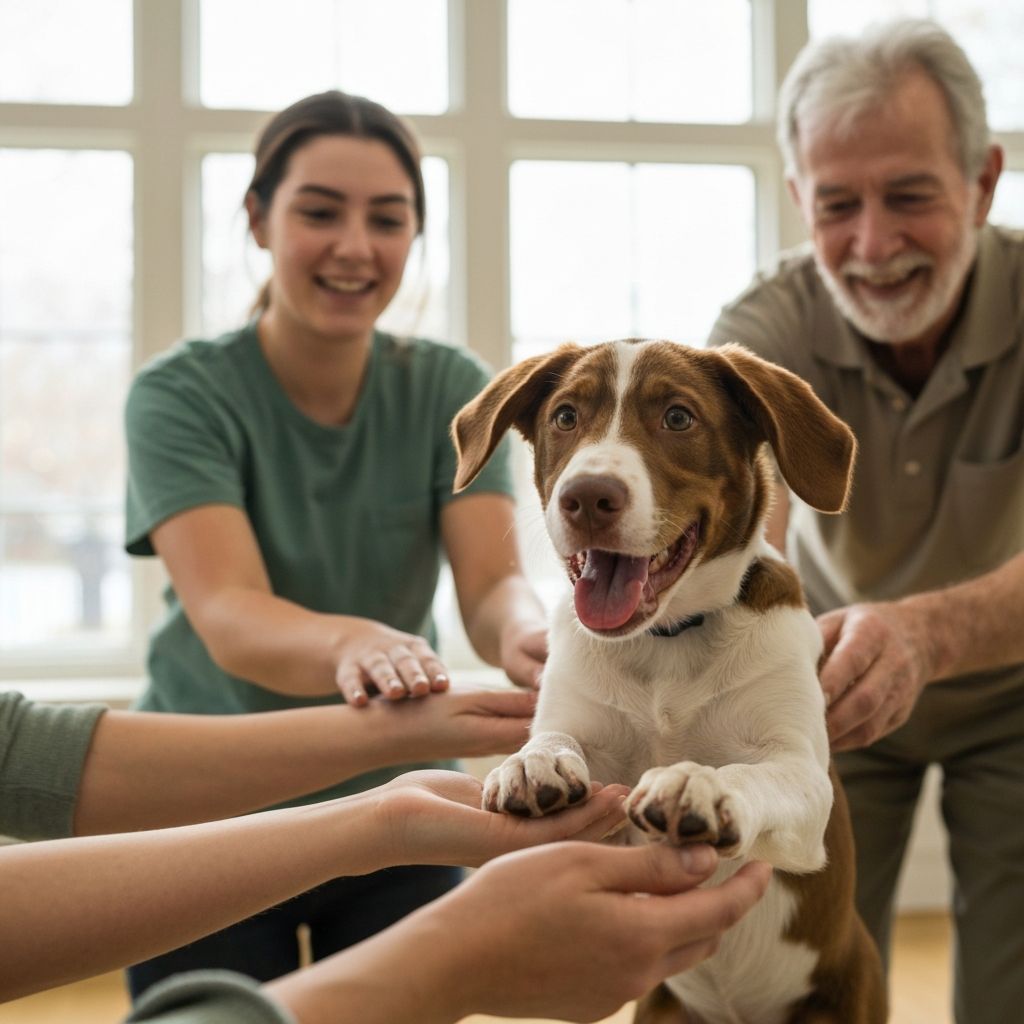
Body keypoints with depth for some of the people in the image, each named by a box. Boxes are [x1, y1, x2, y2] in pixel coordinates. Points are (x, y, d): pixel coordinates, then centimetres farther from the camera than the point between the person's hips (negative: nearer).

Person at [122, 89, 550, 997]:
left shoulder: (449, 389, -5)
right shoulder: (181, 395, -14)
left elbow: (492, 582, -17)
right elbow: (227, 615, -28)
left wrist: (524, 637, -41)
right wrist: (355, 645, -50)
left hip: (399, 813, 2)